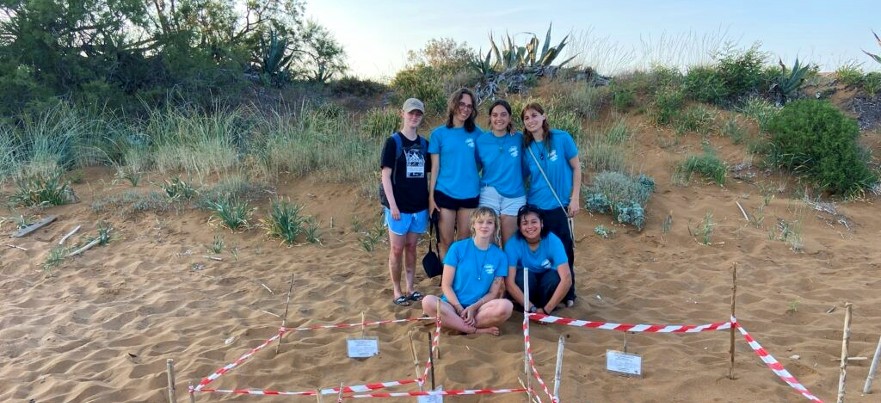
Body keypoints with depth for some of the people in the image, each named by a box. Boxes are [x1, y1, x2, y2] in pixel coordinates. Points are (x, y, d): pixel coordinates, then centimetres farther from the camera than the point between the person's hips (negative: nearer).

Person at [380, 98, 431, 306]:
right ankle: (397, 291, 15)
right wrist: (392, 205, -15)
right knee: (397, 249, 4)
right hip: (399, 206, -4)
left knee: (411, 247, 13)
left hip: (419, 205, 4)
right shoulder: (393, 142, -6)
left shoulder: (424, 144, 7)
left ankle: (410, 288, 22)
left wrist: (430, 201, 7)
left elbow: (427, 174, 13)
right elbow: (386, 175, -9)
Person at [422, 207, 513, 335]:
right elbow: (446, 285, -1)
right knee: (428, 301, -33)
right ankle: (479, 330, -23)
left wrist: (473, 307, -13)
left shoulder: (500, 256, 5)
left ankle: (455, 323, -18)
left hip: (480, 307, 1)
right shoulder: (457, 248, 1)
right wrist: (460, 309, -14)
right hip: (453, 305, 0)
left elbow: (493, 292, 4)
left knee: (506, 306, -31)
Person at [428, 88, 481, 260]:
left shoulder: (476, 133, 4)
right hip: (445, 194, -2)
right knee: (446, 242, 3)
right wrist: (431, 196, -4)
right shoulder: (439, 134, -1)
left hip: (470, 194, 2)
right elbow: (435, 167, 0)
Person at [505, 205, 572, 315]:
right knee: (524, 276, -34)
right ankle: (526, 312, -8)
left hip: (546, 283, 1)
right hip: (524, 283, 0)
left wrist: (546, 310, -34)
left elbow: (566, 279, -32)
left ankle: (545, 312, -8)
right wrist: (532, 309, -33)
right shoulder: (513, 244, -25)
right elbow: (509, 283, -29)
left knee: (554, 277, -33)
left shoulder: (553, 241, -25)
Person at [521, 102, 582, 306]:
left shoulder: (562, 138, -6)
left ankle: (568, 294, 21)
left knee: (564, 251, 4)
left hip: (560, 206, -2)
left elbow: (576, 168, -1)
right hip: (535, 207, 2)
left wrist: (575, 198, -5)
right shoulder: (526, 147, 1)